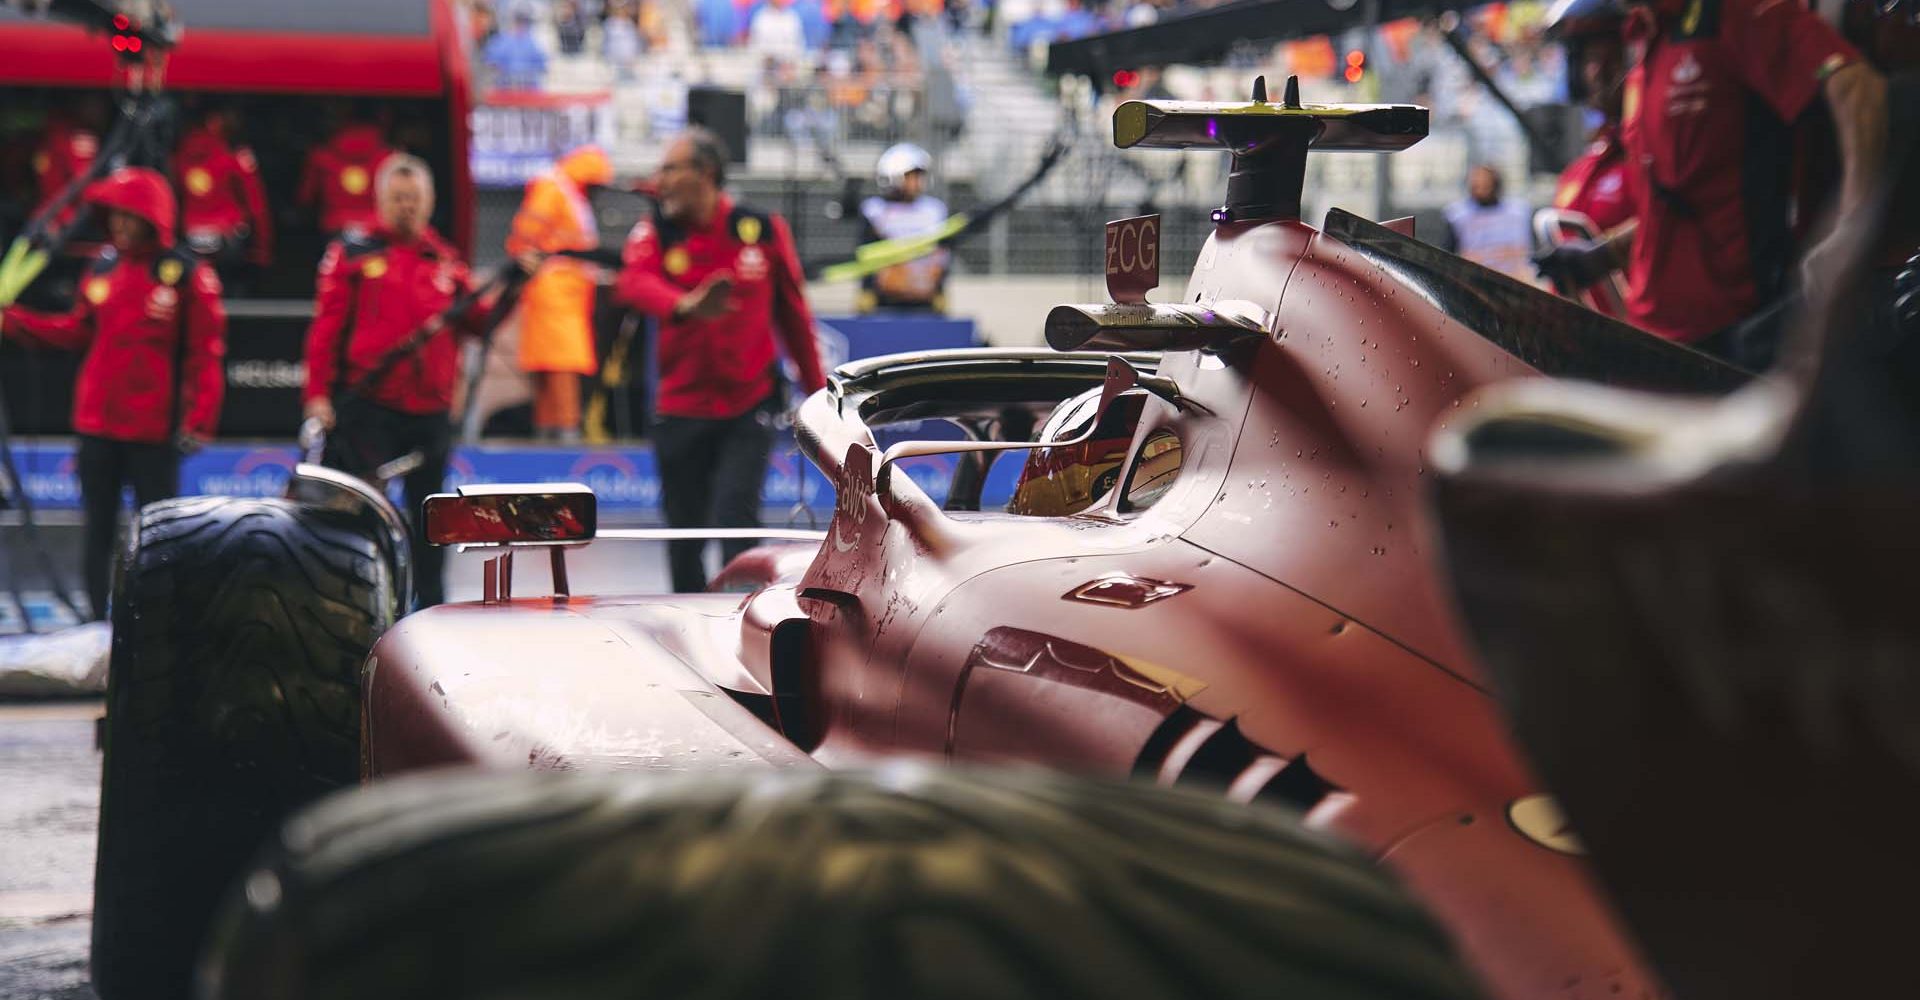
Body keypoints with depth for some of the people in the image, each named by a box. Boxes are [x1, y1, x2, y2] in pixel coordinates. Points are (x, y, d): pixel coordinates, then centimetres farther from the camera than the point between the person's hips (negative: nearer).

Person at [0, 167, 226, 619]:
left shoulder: (187, 275, -10)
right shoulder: (103, 268, 7)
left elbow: (205, 355, -11)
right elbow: (79, 331, 16)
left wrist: (199, 420, -17)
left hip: (153, 430, -5)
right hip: (97, 424, 5)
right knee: (99, 529, 11)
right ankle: (99, 622, 19)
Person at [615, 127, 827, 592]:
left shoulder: (763, 230, -1)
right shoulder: (655, 233, -1)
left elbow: (793, 314, 8)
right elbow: (636, 282, -23)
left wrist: (818, 392, 11)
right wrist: (684, 306, -45)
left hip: (749, 406, -2)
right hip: (680, 410, 2)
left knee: (734, 519, -17)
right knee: (684, 536, 10)